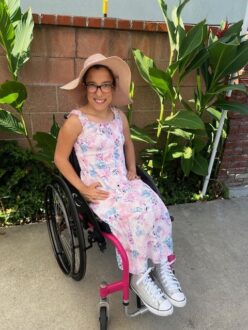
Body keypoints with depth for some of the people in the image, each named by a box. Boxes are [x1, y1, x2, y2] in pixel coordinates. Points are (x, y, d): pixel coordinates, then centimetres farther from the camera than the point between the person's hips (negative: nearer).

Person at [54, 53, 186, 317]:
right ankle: (140, 278, -2)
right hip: (100, 190, -5)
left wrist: (132, 170, 9)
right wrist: (83, 189, -12)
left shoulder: (119, 116, 5)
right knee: (140, 217, -26)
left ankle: (162, 269, 0)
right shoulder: (76, 120, -12)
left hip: (125, 182, 5)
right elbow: (60, 158, -5)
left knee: (158, 210, -20)